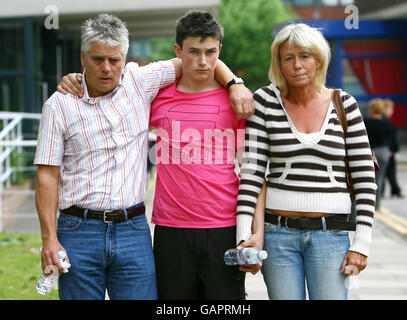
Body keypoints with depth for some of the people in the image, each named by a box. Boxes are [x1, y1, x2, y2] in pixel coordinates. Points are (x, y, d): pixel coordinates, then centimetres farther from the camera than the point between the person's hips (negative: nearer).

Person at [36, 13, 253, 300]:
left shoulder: (139, 81, 6)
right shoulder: (60, 104, 1)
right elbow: (47, 176, -1)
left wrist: (234, 84, -1)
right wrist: (49, 239, -7)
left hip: (133, 230, 1)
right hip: (79, 232, -1)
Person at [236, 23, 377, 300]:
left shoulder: (344, 104, 3)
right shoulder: (265, 101, 2)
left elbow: (365, 176, 3)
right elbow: (252, 171, -2)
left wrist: (362, 243, -3)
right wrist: (245, 233, -12)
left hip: (331, 234, 0)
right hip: (278, 232, 0)